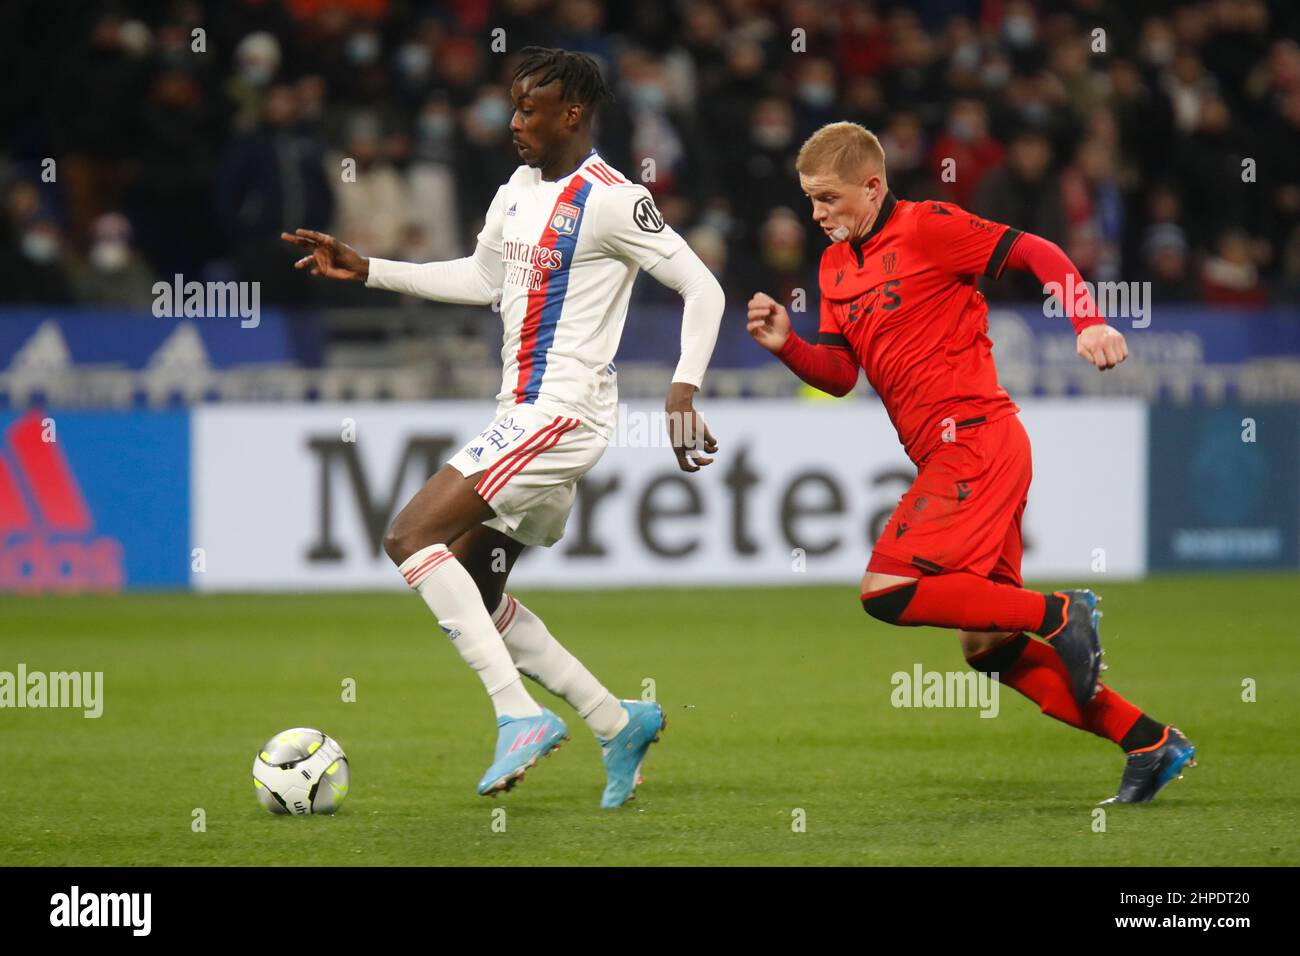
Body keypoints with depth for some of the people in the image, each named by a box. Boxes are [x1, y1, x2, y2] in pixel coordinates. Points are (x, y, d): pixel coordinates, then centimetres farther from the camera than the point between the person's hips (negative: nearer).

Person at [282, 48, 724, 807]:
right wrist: (365, 271, 23)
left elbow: (702, 288, -14)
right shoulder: (519, 190, 13)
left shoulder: (609, 200, -14)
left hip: (564, 415, -10)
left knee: (413, 538, -18)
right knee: (473, 593, 9)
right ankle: (618, 723, 15)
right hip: (522, 415, 10)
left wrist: (684, 387, -25)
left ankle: (521, 715, -18)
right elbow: (484, 277, 27)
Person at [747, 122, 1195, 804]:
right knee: (985, 648, 7)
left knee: (885, 590, -19)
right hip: (946, 457, 9)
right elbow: (839, 375, 14)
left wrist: (1088, 323, -21)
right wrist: (787, 345, -4)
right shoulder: (836, 267, 17)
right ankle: (1148, 743, 11)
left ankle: (1059, 615, -11)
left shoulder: (928, 228, -7)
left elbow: (1038, 254, -7)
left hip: (974, 438, -9)